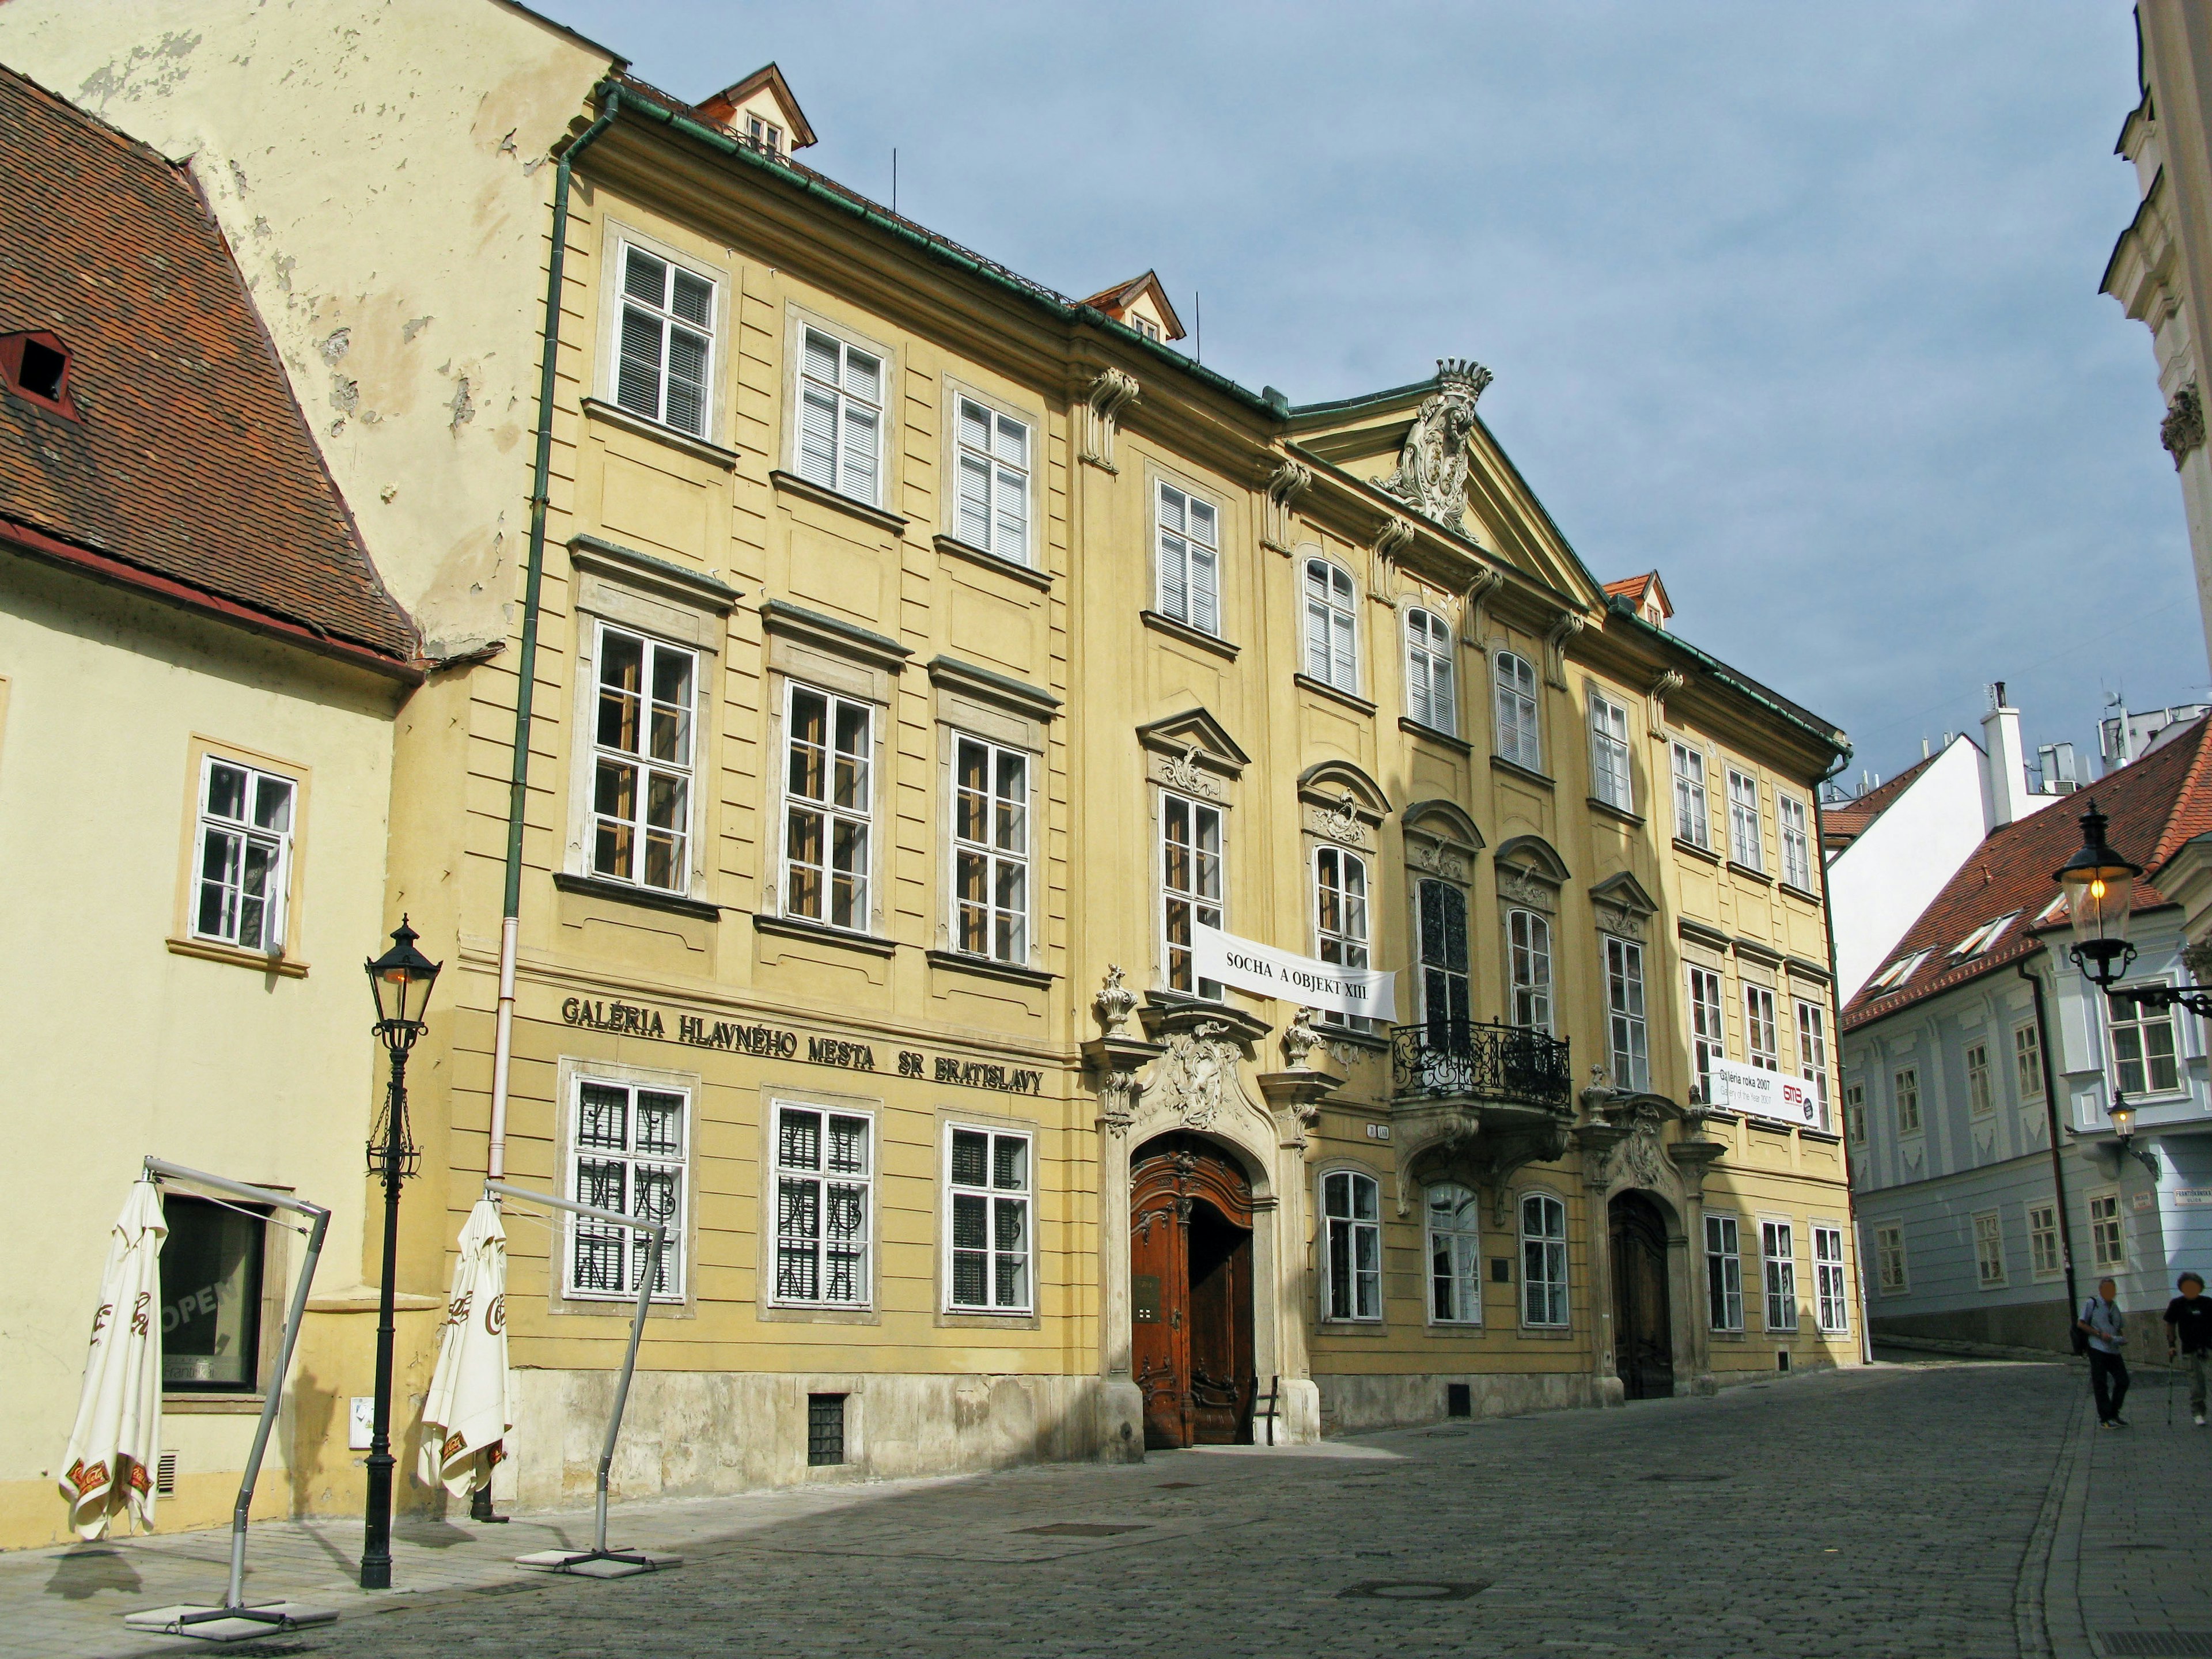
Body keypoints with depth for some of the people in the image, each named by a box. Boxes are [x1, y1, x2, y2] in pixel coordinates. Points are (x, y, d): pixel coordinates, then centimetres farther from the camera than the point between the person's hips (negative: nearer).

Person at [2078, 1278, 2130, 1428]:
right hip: (2098, 1349, -7)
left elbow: (2120, 1327, 26)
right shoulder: (2092, 1304, -2)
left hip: (2114, 1350, 7)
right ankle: (2104, 1419, 3)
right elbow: (2080, 1324, -6)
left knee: (2123, 1381, 5)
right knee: (2101, 1385, -3)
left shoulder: (2114, 1307, 17)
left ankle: (2114, 1414, 20)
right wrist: (2099, 1334, -14)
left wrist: (2123, 1337, 4)